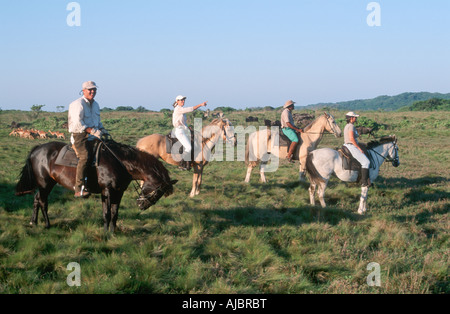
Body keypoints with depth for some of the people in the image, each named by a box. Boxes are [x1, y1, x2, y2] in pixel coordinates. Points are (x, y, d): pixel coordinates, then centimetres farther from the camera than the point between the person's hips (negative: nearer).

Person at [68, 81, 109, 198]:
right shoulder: (78, 104, -8)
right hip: (79, 136, -9)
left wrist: (102, 129, 12)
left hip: (93, 136, 9)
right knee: (85, 156, -29)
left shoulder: (95, 104, 19)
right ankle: (79, 189, -35)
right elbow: (77, 123, -19)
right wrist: (92, 130, -26)